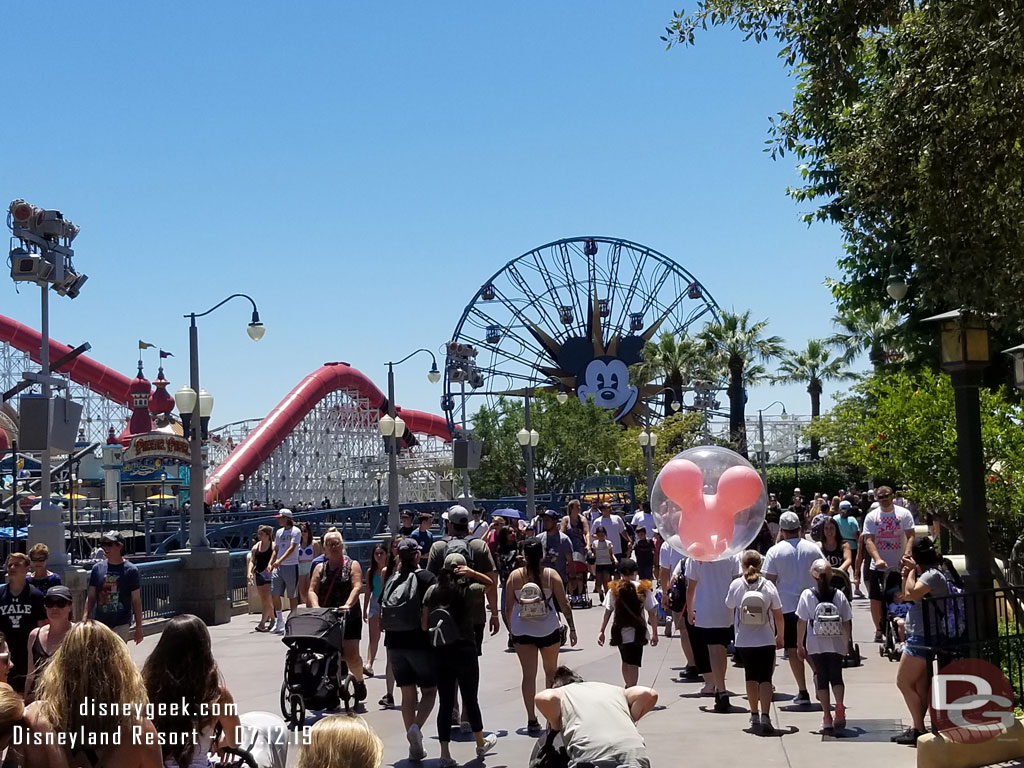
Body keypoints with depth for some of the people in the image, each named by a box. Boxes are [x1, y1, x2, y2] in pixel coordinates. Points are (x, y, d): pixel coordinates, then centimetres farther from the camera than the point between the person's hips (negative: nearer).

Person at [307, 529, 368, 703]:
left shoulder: (352, 565, 5)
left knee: (351, 656, -10)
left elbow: (357, 586, -10)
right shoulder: (320, 568, 14)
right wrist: (316, 608, -19)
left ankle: (359, 681, 17)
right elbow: (312, 590, 2)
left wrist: (347, 605, -27)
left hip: (349, 618, -3)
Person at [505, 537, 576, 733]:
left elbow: (508, 607, 0)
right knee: (551, 672, 18)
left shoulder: (515, 576, -3)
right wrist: (572, 628, 4)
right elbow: (564, 604, -4)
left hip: (522, 631, 0)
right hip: (548, 630, 0)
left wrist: (510, 629, 13)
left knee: (529, 674, 4)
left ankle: (532, 720, -1)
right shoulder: (551, 575, -5)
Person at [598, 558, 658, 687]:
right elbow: (652, 613, -3)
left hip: (620, 631, 2)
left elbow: (607, 612, 0)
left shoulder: (614, 589, 0)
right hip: (637, 632, -2)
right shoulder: (644, 589, -3)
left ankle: (628, 687, 32)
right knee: (634, 664, -2)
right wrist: (654, 633, 4)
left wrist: (602, 631, 6)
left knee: (625, 662, 20)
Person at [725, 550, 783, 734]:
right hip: (766, 641, -1)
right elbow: (779, 617, -3)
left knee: (751, 677, 18)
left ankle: (754, 715, 26)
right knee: (765, 678, 2)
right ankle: (765, 716, -13)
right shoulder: (768, 586, -7)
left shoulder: (736, 585, -6)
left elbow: (730, 606, 12)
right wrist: (780, 636, 12)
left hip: (743, 641, 1)